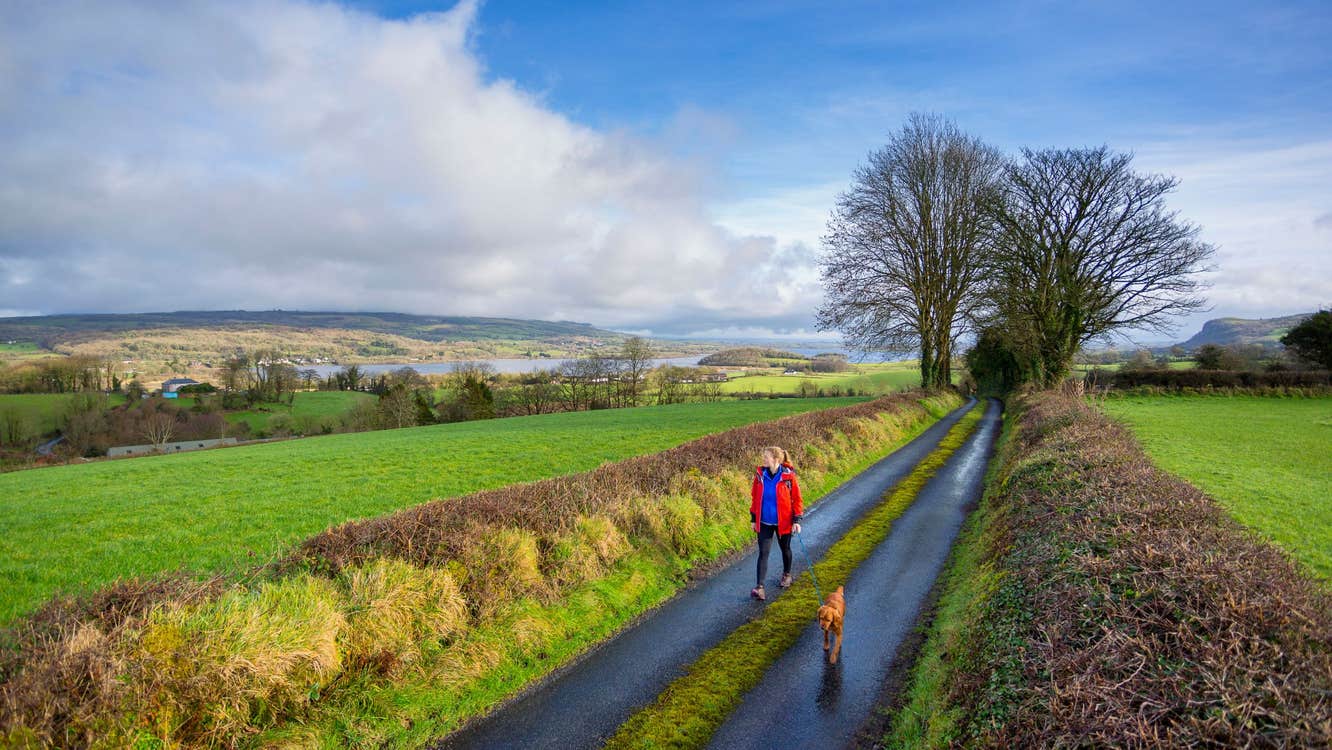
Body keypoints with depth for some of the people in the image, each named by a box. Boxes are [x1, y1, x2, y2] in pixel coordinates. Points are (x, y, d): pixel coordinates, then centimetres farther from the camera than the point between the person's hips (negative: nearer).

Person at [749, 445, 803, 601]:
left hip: (783, 522, -1)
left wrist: (796, 520, -8)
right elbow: (755, 497, 4)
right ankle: (760, 588, -8)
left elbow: (796, 498, -6)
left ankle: (787, 575, 45)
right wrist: (753, 518, 6)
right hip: (764, 522, 1)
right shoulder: (760, 474, -6)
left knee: (785, 549, 20)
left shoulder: (788, 476, -14)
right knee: (763, 553, -5)